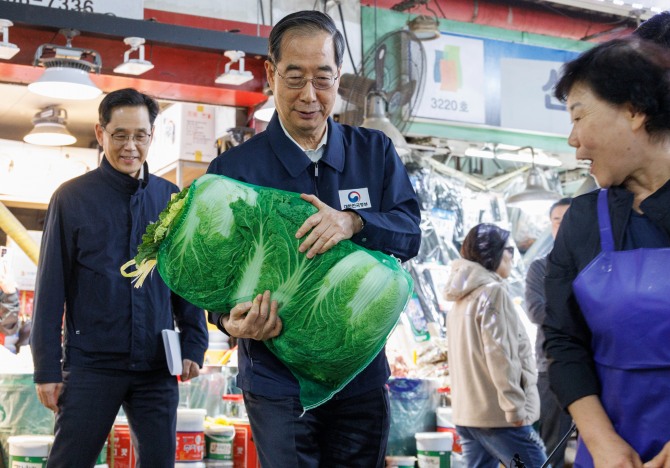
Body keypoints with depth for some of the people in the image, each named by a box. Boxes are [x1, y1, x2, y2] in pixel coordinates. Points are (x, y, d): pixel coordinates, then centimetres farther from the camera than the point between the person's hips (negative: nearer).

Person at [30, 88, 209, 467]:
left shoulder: (171, 198, 6)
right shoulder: (72, 197, -1)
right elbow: (51, 287, -2)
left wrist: (194, 345, 2)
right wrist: (47, 367, -5)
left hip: (157, 365, 3)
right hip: (91, 363, -2)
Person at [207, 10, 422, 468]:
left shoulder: (375, 152, 3)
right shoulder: (232, 168, -4)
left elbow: (410, 232, -5)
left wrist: (352, 222, -25)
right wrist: (231, 319, -24)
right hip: (278, 382, -2)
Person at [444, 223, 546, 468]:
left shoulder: (461, 298, 18)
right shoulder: (492, 292, -10)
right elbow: (498, 355, -17)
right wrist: (516, 406, -16)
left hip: (467, 412, 9)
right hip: (497, 413, -9)